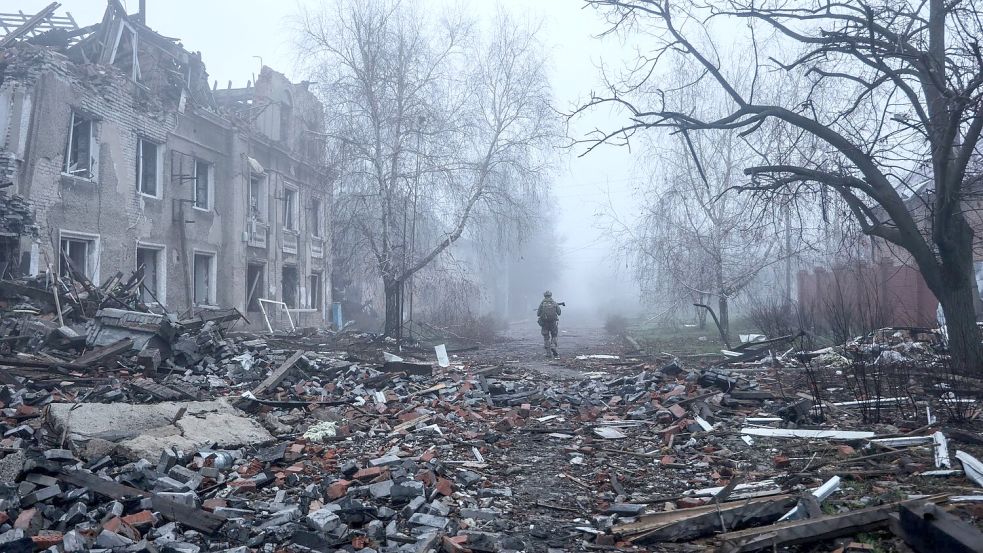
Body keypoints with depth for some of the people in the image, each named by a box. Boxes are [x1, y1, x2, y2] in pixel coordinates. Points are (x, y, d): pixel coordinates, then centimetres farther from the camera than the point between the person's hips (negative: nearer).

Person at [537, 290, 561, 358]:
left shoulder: (542, 303, -1)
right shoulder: (554, 303, 1)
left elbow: (538, 314, -1)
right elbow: (559, 312, 5)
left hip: (544, 322, 0)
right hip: (553, 322, 0)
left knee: (546, 337, 9)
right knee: (554, 336, 14)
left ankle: (548, 352, 6)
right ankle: (553, 347, -9)